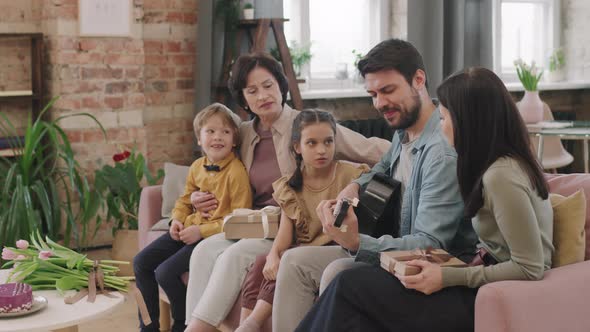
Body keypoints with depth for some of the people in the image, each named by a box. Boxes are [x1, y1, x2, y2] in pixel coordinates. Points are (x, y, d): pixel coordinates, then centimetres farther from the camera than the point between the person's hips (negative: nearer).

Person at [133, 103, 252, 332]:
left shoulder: (236, 171, -18)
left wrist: (201, 231, -21)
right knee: (141, 262, 5)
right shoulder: (197, 166, 6)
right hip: (188, 229, 8)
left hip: (213, 235, -8)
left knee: (166, 272, -20)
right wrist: (177, 220, 0)